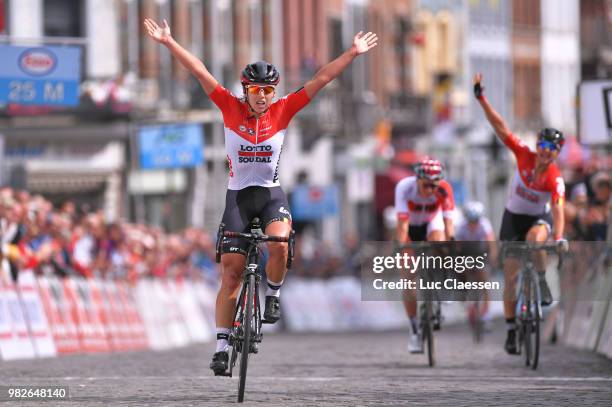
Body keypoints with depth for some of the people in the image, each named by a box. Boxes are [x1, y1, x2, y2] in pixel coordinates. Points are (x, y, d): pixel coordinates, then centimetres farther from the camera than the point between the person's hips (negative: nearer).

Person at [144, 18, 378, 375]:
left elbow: (321, 80, -5)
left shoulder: (283, 110, -4)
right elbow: (200, 73, -8)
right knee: (231, 275, -2)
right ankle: (222, 347, 3)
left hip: (272, 194, 0)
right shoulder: (231, 108, -5)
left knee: (279, 245, -31)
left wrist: (353, 53, -8)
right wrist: (168, 42, -12)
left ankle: (273, 295, -2)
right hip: (238, 195, 0)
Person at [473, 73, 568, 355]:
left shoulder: (555, 179, -25)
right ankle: (511, 329, 9)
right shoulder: (524, 155, -19)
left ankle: (542, 283, -18)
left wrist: (559, 237, -50)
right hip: (513, 217, 2)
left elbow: (558, 211, -34)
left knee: (535, 237, -40)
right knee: (510, 276, -1)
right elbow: (500, 127, -22)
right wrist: (481, 98, -28)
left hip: (539, 218, -2)